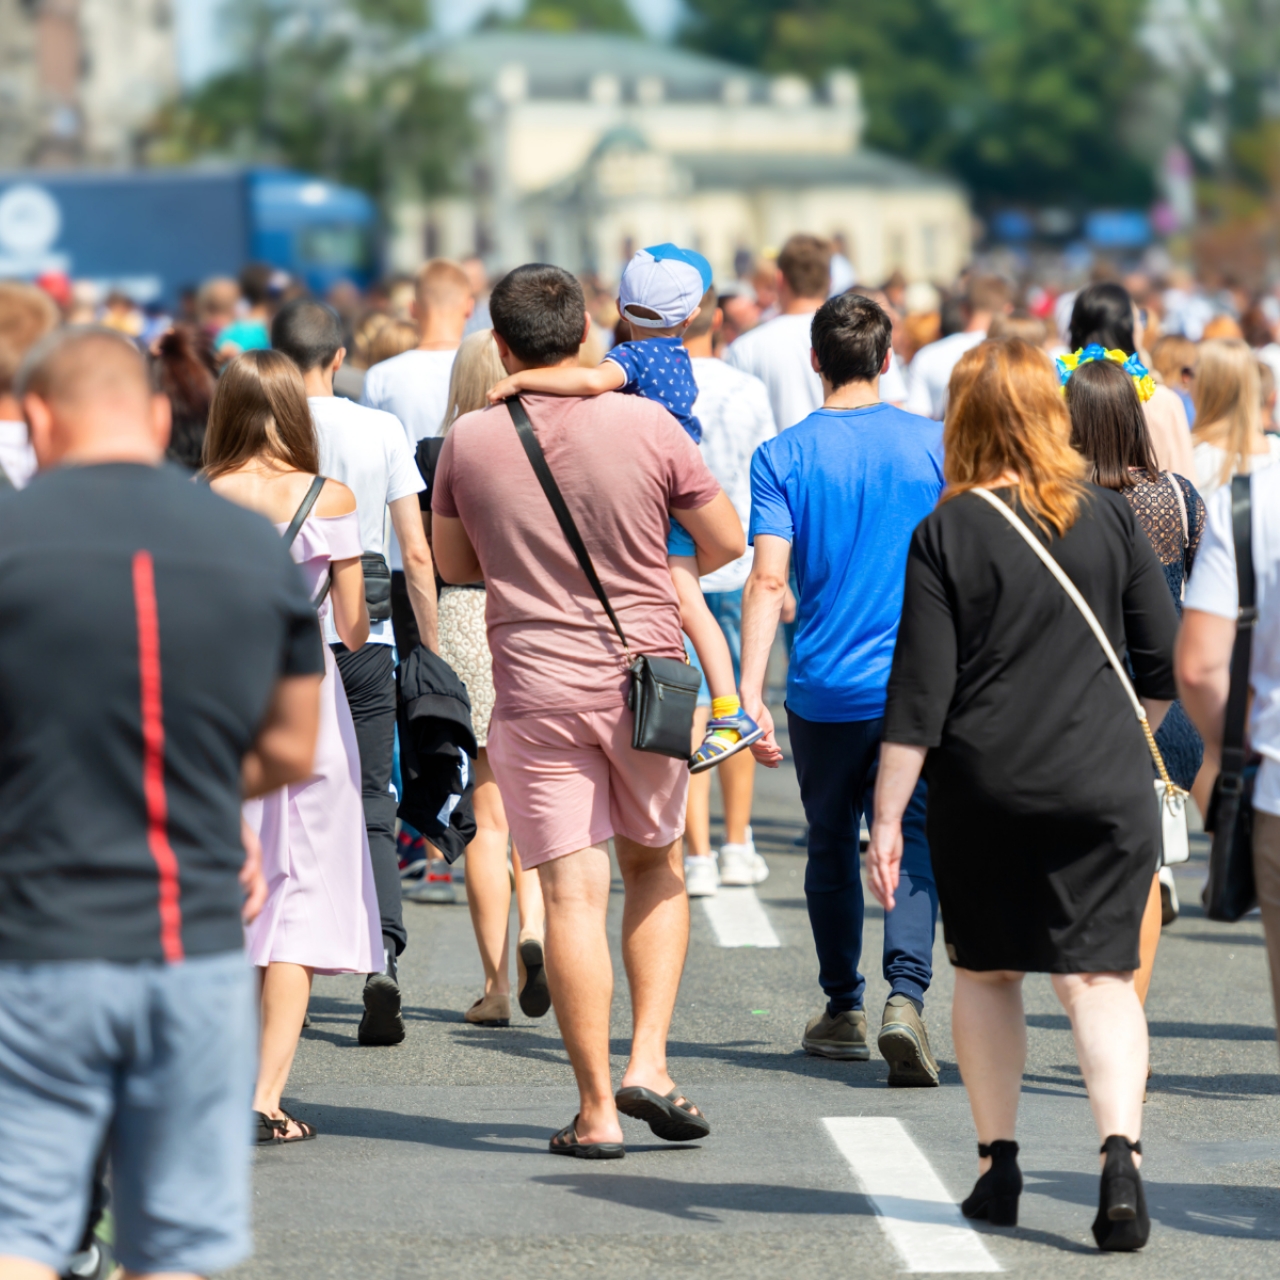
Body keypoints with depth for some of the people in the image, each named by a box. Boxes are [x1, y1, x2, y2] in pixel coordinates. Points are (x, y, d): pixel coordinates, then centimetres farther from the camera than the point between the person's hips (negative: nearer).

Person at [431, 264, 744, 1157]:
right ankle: (650, 1060, 7)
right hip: (646, 678, 1)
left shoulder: (469, 442, -4)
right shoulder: (646, 425, -7)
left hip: (536, 691, 0)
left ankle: (597, 1110, 0)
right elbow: (726, 541, 3)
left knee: (573, 894, 0)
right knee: (656, 867, 19)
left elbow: (453, 562, 10)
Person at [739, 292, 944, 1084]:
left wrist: (750, 691, -14)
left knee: (831, 848, 17)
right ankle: (905, 996, -24)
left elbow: (768, 580, -12)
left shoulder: (784, 457, -3)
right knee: (914, 847, -1)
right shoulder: (934, 445, 0)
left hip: (824, 691, 0)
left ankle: (844, 1012, 26)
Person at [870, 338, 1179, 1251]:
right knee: (1098, 973, 1)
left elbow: (920, 690, -7)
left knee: (986, 973, 16)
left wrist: (888, 817, -3)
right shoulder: (1108, 515, 1)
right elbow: (1164, 660, 6)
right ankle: (1122, 1151, -19)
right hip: (1103, 785, 1)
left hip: (984, 789, -1)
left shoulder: (947, 533, -5)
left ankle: (998, 1165, 18)